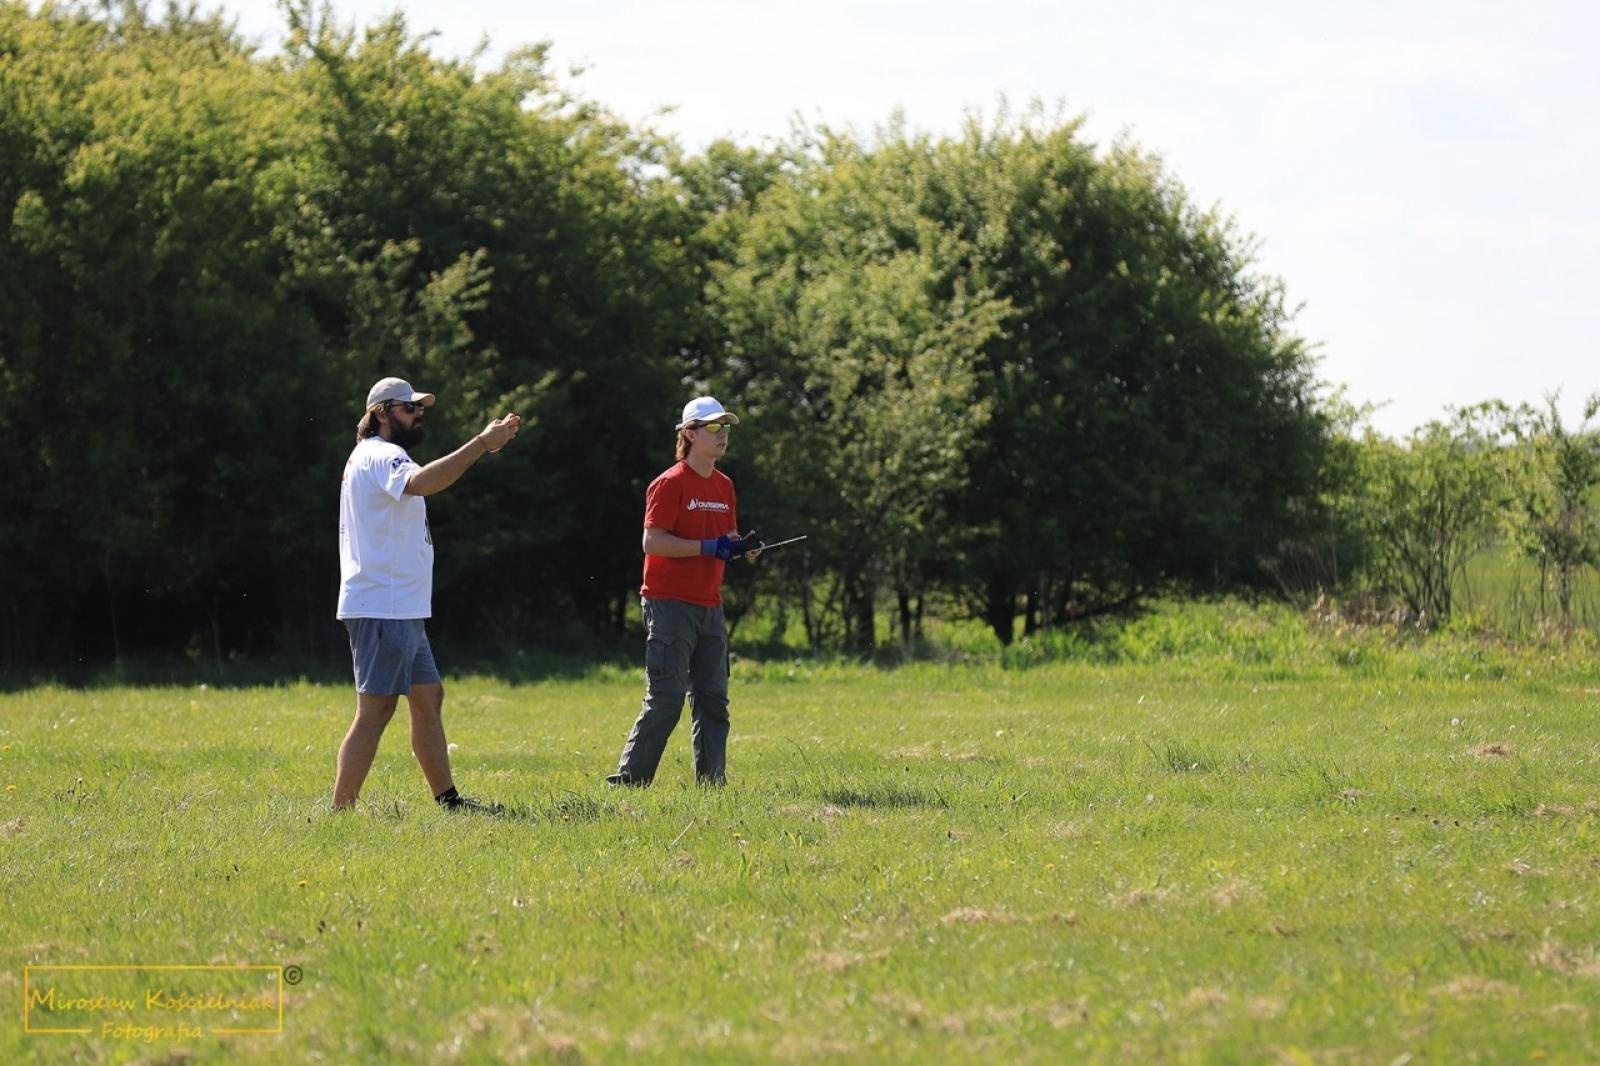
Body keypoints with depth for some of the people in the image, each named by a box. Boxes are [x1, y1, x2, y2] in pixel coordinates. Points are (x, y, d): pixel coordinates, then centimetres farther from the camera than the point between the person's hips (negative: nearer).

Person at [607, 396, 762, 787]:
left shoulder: (724, 485, 14)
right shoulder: (670, 484, -10)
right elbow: (653, 541, -17)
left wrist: (743, 546, -1)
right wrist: (709, 547, -22)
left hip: (710, 607, 8)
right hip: (671, 605, -8)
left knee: (713, 699, 8)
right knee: (666, 699, -11)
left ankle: (712, 781, 12)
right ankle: (629, 780, -7)